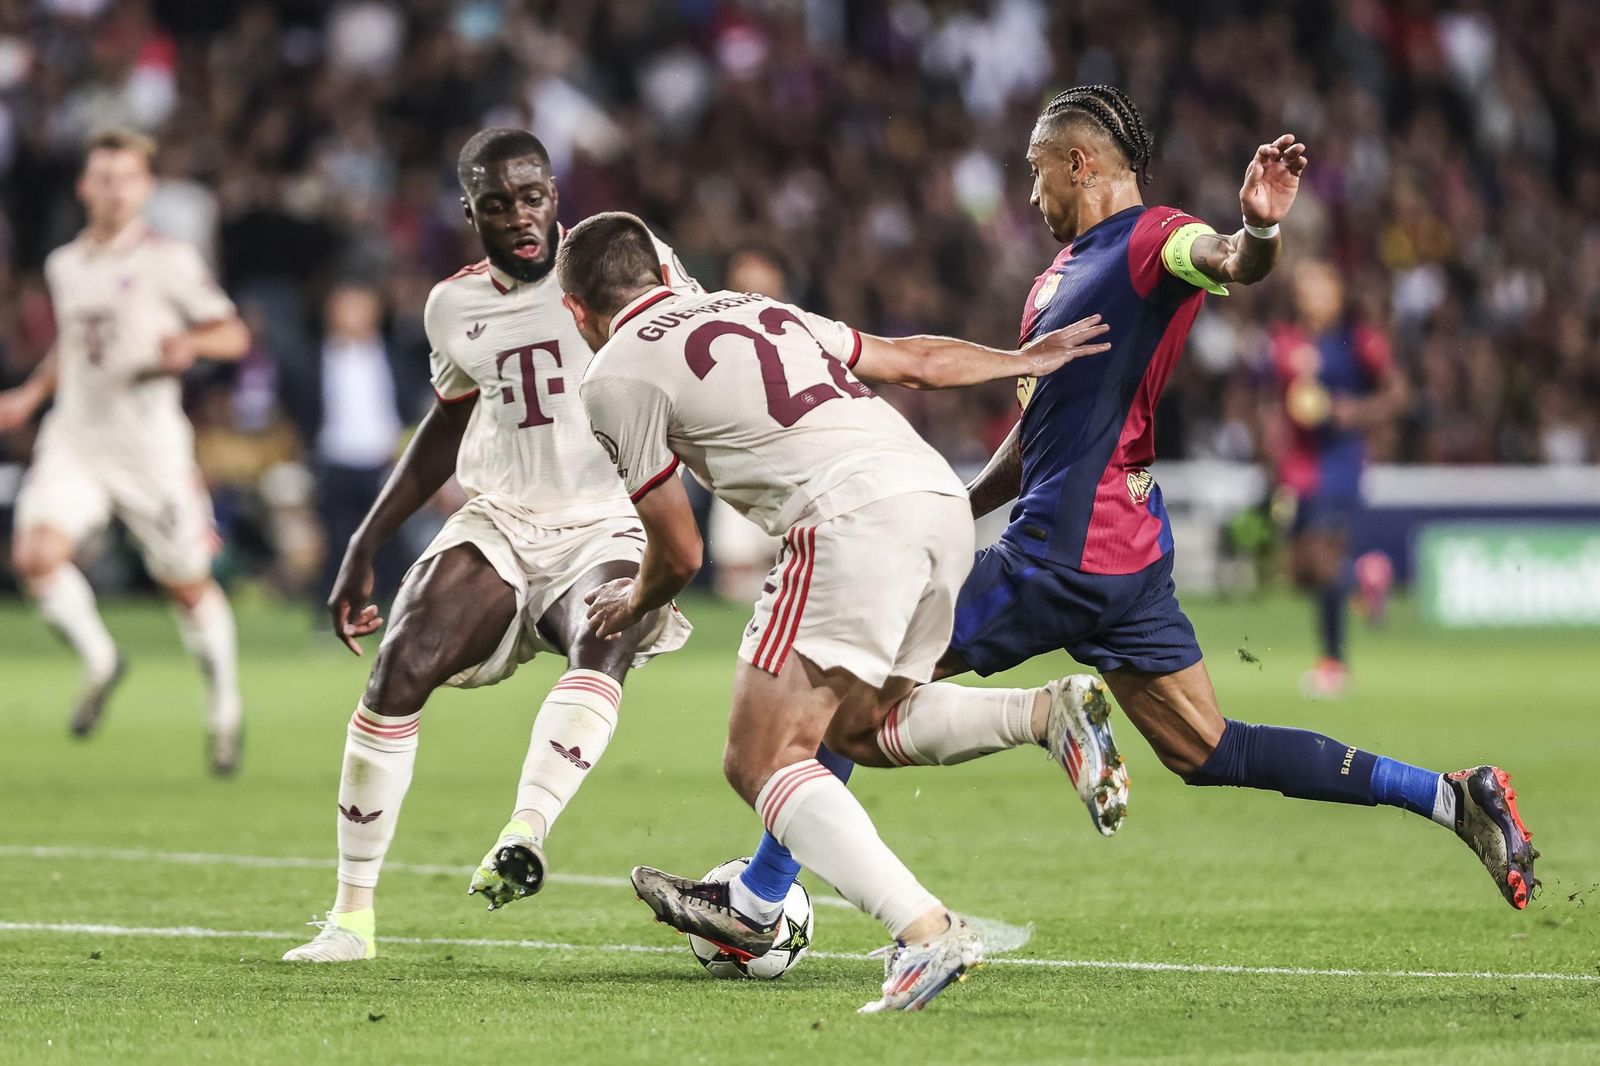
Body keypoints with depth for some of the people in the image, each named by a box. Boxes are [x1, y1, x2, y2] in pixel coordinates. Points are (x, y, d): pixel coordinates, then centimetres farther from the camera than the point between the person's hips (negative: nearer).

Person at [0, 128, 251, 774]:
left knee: (187, 587, 5)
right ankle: (98, 662, 5)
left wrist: (191, 344, -24)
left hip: (151, 446, -3)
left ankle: (224, 709, 27)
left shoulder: (170, 262, -5)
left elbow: (234, 336, -4)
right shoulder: (63, 266, 10)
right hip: (74, 438, 3)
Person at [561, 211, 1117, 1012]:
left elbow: (679, 555, 11)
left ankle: (925, 930, -26)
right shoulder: (758, 310, 28)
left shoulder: (617, 371, 7)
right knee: (861, 720, 27)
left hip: (855, 519, -8)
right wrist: (1024, 360, 49)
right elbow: (913, 361, 34)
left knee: (761, 761, -8)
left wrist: (632, 605, 32)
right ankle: (1048, 713, 6)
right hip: (942, 500, 8)